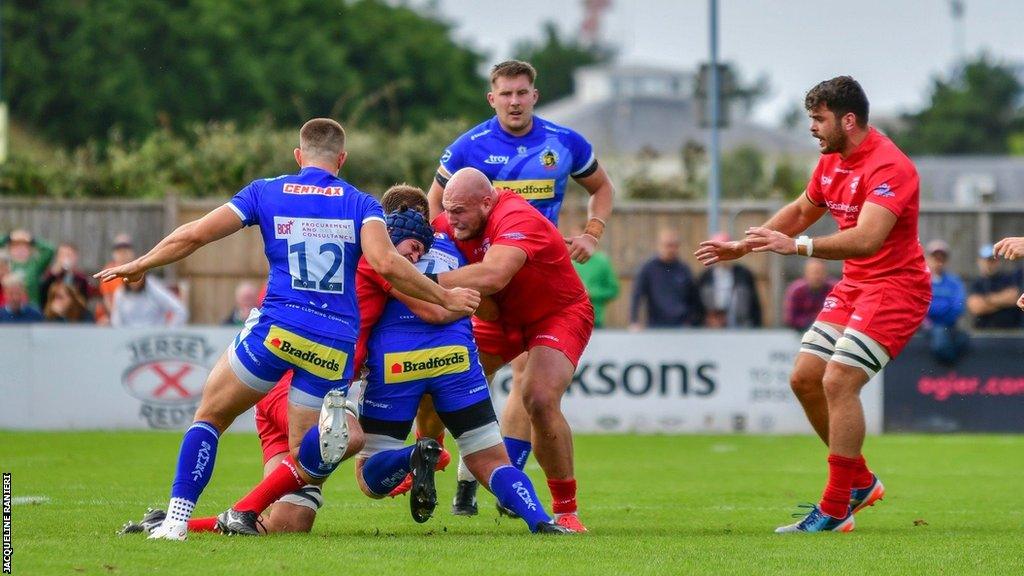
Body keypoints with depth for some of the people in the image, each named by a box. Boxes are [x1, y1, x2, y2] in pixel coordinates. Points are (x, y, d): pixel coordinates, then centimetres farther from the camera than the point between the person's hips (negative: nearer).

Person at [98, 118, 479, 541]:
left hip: (277, 329, -1)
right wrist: (445, 298, 2)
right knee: (304, 459, 15)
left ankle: (177, 518, -1)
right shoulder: (361, 204, 8)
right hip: (336, 344, 1)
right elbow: (386, 263, -9)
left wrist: (139, 265, 20)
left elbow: (193, 235, 6)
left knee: (210, 415, 16)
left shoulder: (266, 192, 10)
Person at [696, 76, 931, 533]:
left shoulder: (888, 166, -22)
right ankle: (860, 481, 20)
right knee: (804, 378, 5)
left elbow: (866, 238, -34)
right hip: (853, 285, 10)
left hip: (895, 286, -10)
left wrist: (796, 246, -40)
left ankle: (835, 511, -12)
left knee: (838, 381, -19)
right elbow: (802, 211, 26)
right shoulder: (831, 161, 8)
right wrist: (743, 247, 24)